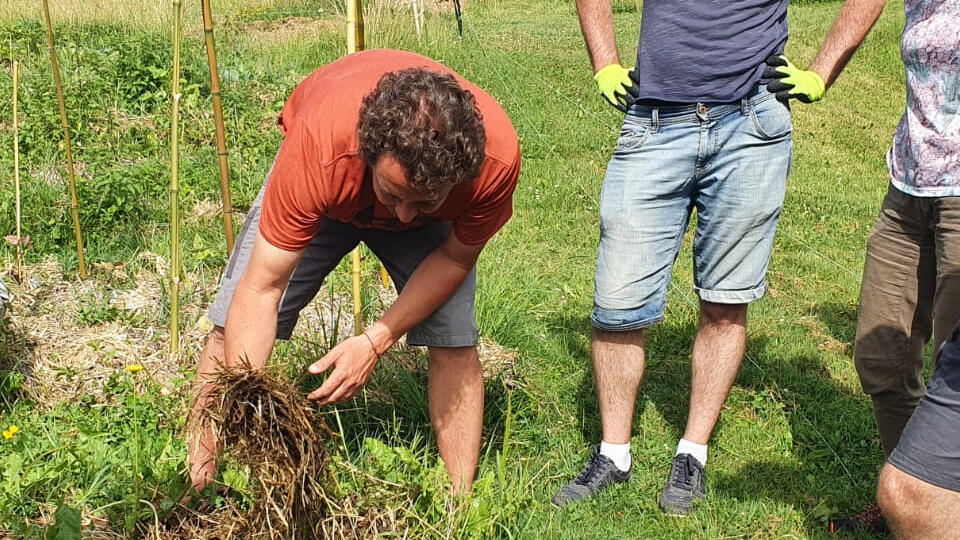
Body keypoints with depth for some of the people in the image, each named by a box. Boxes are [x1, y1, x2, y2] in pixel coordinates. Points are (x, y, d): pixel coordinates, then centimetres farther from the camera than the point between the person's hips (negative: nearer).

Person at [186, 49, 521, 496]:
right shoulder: (320, 141, -44)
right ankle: (197, 489, 9)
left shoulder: (497, 156, -38)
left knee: (454, 343, -13)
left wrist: (377, 340, -28)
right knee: (234, 330, -7)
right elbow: (261, 288, -37)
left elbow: (456, 257, -18)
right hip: (324, 195, 0)